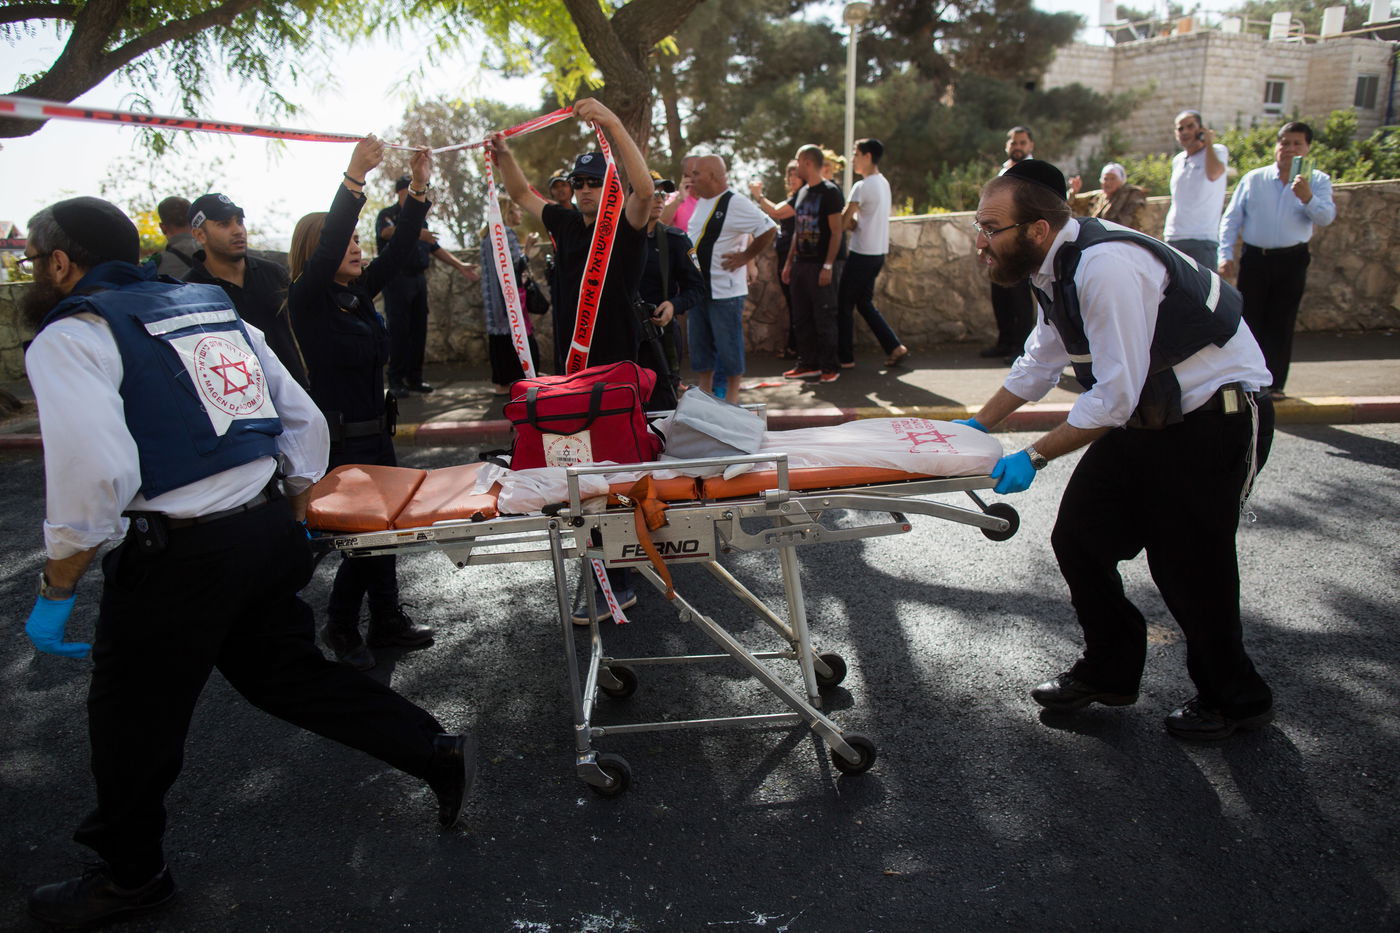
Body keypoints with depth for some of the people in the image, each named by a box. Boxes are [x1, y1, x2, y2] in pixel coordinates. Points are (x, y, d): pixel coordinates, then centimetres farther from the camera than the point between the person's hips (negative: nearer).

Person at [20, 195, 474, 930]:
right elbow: (305, 421, 13)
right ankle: (437, 752, 26)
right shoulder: (214, 308, 13)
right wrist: (294, 524, 23)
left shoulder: (70, 336, -7)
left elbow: (95, 472, -22)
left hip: (178, 556, -7)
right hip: (269, 530, 7)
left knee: (133, 718, 14)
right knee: (287, 672, 23)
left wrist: (55, 593, -10)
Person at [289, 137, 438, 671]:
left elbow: (399, 251, 3)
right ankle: (340, 629, 20)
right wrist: (355, 178, -35)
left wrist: (418, 188, -6)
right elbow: (326, 246, -28)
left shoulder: (358, 293, 7)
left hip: (377, 433, 8)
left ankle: (387, 622, 28)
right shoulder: (307, 301, -13)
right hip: (340, 441, -8)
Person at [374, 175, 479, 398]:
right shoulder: (388, 214, -2)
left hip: (419, 279, 7)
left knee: (419, 329, 6)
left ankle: (414, 378, 13)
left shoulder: (419, 218, 19)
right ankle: (396, 381, -2)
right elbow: (387, 232, -26)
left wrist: (460, 266, 10)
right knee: (399, 329, -7)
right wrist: (415, 233, -43)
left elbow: (435, 249, 21)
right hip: (397, 279, -6)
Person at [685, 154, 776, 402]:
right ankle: (705, 392, 27)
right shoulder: (701, 203, 12)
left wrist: (746, 256, -14)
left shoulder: (736, 204, -16)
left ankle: (732, 398, 13)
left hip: (725, 291, -9)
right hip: (698, 287, 9)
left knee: (729, 346, 1)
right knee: (700, 343, 15)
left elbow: (769, 229, -19)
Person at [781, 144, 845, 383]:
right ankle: (808, 364, 17)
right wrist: (789, 262, 16)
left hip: (819, 265, -8)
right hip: (801, 264, 8)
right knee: (802, 317, 9)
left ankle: (829, 367, 2)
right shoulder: (802, 193, 16)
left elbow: (836, 232, -13)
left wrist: (828, 266, -19)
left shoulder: (830, 192, -8)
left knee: (824, 318, -4)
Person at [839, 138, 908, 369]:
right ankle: (894, 347, 10)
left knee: (844, 305, 2)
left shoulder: (862, 186, -16)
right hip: (878, 252, 9)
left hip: (861, 254, -9)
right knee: (865, 303, 16)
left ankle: (845, 357, 6)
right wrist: (853, 223, 1)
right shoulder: (883, 183, 13)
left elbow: (845, 222, -19)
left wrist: (850, 223, 2)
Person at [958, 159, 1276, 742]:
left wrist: (1034, 457, -25)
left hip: (1218, 415, -9)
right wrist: (978, 425, 8)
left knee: (1189, 564, 0)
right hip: (1148, 412, 9)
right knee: (1079, 539, 8)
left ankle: (1235, 699, 27)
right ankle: (1109, 673, 29)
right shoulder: (1054, 267, -1)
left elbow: (1115, 395, -29)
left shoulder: (1106, 266, -30)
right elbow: (1040, 363, 12)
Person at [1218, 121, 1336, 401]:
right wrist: (1226, 255, -5)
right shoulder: (1253, 179, 7)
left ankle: (1274, 384, 9)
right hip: (1255, 259, 1)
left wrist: (1307, 198, -30)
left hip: (1292, 260, -1)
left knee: (1281, 324, 2)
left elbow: (1326, 217, -10)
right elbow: (1231, 219, 6)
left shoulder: (1317, 181, 4)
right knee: (1249, 321, 3)